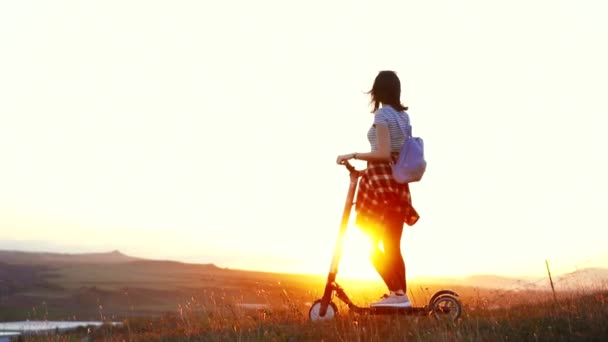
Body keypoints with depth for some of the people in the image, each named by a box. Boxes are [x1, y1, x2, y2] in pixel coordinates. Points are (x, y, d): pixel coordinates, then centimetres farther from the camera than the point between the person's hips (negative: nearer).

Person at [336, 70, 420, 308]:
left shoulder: (382, 114, -10)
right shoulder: (404, 115, 14)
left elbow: (384, 154, -18)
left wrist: (353, 155, -11)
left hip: (381, 181, -8)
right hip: (399, 183, 8)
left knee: (374, 244, -3)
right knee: (393, 246, 11)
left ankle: (397, 293, -11)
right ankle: (401, 294, 10)